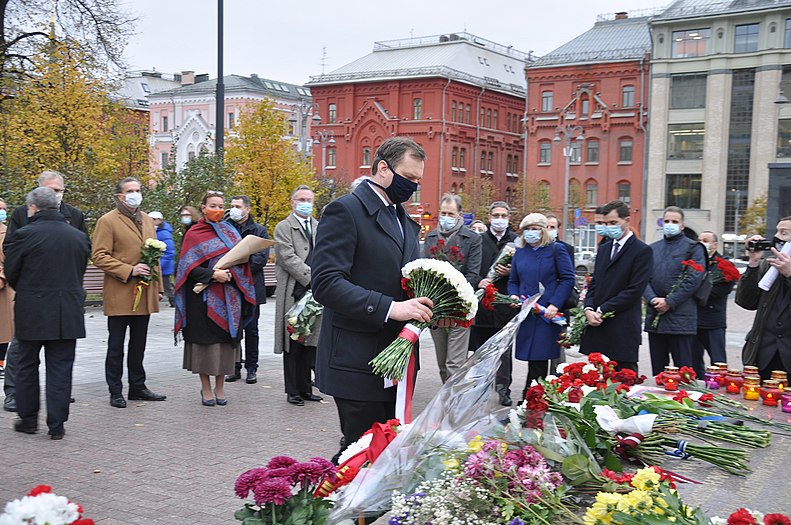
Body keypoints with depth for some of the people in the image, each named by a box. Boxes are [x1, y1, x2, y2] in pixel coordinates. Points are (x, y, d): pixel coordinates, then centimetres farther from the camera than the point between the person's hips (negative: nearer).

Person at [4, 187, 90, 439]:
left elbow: (11, 272, -1)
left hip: (31, 312, -2)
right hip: (68, 313, 3)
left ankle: (28, 419, 23)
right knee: (60, 369, 6)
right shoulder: (79, 236, 2)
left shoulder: (25, 234, -10)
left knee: (27, 366, 15)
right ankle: (57, 424, 7)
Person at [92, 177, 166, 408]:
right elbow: (99, 257, -12)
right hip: (119, 295, -6)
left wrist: (158, 287, 14)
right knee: (116, 346, 4)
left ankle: (137, 387, 23)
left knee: (138, 345, 14)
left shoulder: (147, 220, 15)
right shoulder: (107, 221, -5)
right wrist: (129, 270, -19)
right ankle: (115, 392, 12)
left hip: (145, 294, 6)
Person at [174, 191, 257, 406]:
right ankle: (206, 389, 9)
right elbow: (189, 267, -6)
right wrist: (212, 274, -19)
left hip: (229, 297, 4)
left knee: (226, 340, 4)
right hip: (204, 297, -4)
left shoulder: (231, 232, 13)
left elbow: (241, 260, 16)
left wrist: (232, 271, -6)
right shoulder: (194, 234, 0)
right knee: (205, 340, -2)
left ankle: (220, 388, 14)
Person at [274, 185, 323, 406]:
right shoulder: (283, 227, -1)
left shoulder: (320, 227, 16)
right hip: (294, 294, -5)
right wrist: (313, 278, -17)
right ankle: (293, 391, 9)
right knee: (293, 344, 2)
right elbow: (288, 258, -11)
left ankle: (305, 389, 18)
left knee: (310, 343, 9)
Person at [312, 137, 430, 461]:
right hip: (358, 361, -8)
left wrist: (426, 305, 1)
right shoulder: (345, 210, -10)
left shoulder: (406, 221, 17)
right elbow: (326, 282, -20)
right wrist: (389, 308, -27)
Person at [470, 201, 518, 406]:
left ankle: (503, 389, 5)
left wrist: (510, 272, -13)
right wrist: (479, 281, -11)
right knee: (480, 347, 9)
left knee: (504, 348, 0)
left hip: (505, 302, -1)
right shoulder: (478, 240, 6)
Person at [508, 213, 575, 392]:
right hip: (525, 313, 4)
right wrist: (514, 296, -2)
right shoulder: (520, 252, 15)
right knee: (534, 360, 5)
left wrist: (555, 304, -13)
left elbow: (568, 278, -4)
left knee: (539, 358, -7)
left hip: (547, 314, -4)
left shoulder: (556, 250, 1)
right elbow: (513, 281, 20)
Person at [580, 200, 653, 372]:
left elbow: (634, 290, -12)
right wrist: (589, 309, -2)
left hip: (623, 331, -6)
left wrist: (602, 311, -12)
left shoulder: (642, 251, -5)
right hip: (597, 326, 6)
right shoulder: (603, 249, 18)